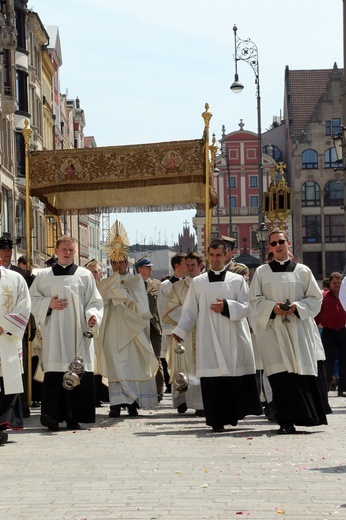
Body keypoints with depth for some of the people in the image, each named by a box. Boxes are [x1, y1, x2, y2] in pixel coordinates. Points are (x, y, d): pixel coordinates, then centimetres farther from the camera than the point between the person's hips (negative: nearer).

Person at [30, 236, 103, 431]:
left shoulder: (85, 275, 10)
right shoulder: (44, 276, 13)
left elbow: (95, 301, 8)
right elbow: (33, 299, 12)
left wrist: (92, 316, -11)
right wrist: (48, 304, -7)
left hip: (78, 332, 0)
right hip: (53, 333, 0)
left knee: (80, 374, -5)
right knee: (54, 373, -10)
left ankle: (74, 418, -1)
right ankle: (52, 415, -14)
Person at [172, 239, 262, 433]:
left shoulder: (237, 280, 8)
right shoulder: (198, 282, 11)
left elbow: (246, 307, 2)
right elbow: (190, 311, 10)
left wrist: (226, 307, -14)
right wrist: (181, 331, -4)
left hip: (233, 338, 0)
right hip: (208, 339, 0)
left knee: (235, 377, -1)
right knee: (212, 378, -6)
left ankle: (234, 413, 16)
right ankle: (217, 420, -3)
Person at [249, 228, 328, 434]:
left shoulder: (303, 271, 8)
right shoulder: (262, 272, 8)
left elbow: (315, 298, 8)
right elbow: (255, 301, 6)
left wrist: (297, 307, -10)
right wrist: (272, 307, -12)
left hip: (299, 328, 1)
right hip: (273, 329, -1)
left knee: (303, 370, -4)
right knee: (281, 375, -9)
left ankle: (308, 414, 8)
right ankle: (287, 421, -9)